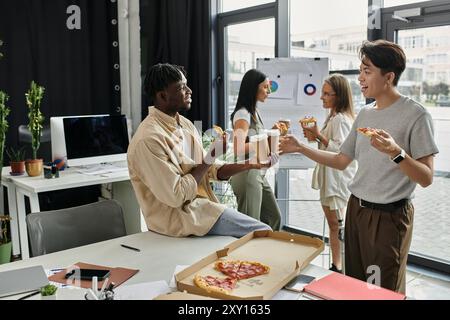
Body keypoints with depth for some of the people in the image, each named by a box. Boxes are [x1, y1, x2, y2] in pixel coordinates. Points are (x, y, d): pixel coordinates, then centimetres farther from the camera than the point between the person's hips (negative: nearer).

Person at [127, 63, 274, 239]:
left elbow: (211, 170, 9)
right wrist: (209, 158, -16)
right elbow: (176, 196, -22)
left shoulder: (185, 124, 6)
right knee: (262, 232, -8)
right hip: (177, 215, -8)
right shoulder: (149, 139, -22)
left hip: (199, 204, 8)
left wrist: (248, 164, -5)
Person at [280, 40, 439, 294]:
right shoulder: (365, 114, 8)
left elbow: (426, 178, -15)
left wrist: (395, 152, -31)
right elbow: (341, 161, 12)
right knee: (354, 285, 17)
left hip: (389, 216, -6)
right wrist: (301, 148, 4)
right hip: (356, 209, 6)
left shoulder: (416, 115, -12)